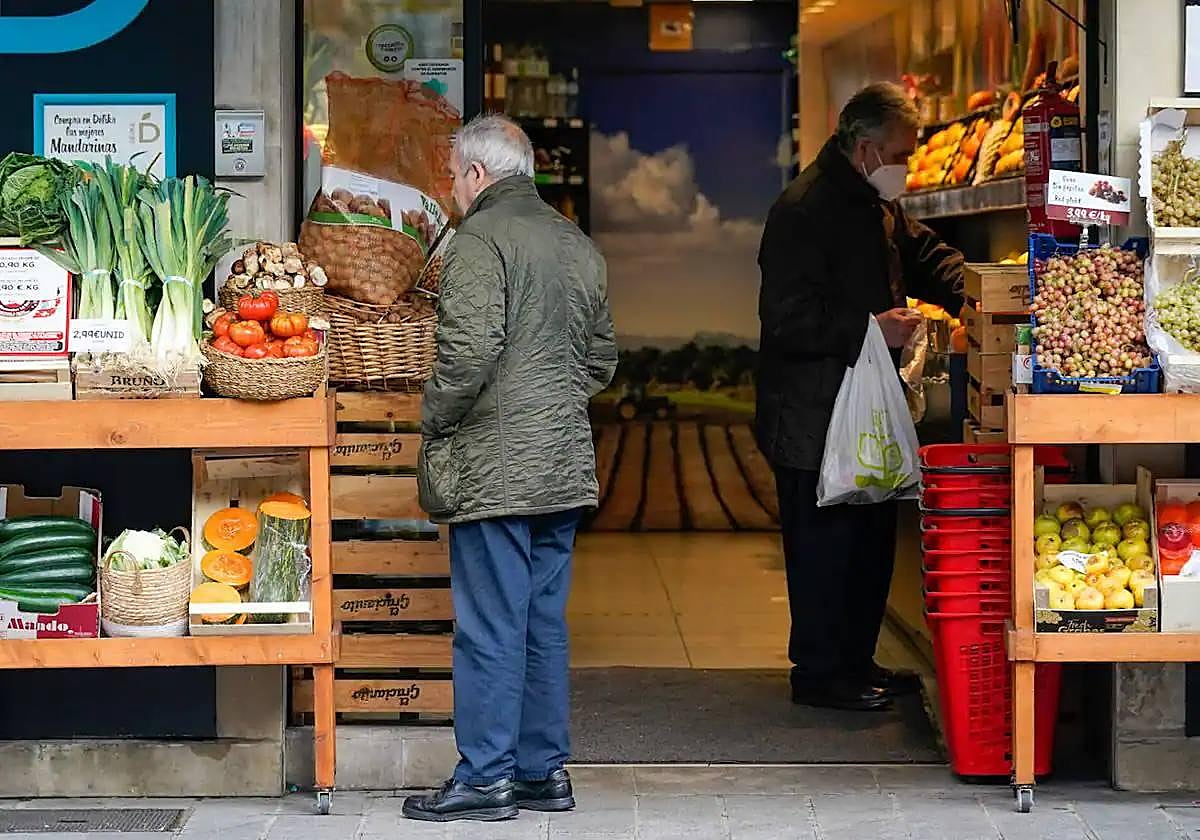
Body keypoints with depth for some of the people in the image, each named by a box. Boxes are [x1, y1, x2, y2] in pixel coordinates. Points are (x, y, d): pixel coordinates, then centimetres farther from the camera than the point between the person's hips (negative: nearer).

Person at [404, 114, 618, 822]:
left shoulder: (481, 240, -11)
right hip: (565, 464, 8)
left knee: (490, 626, -3)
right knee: (544, 622, 13)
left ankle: (486, 777, 1)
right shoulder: (579, 245, 15)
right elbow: (603, 359, 20)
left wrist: (434, 425, -6)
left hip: (495, 465, -8)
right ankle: (543, 771, 17)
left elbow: (468, 353, -20)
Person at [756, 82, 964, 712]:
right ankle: (819, 673, 6)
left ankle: (855, 662, 25)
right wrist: (870, 328, -24)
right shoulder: (804, 210, -18)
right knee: (825, 543, -4)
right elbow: (787, 318, -23)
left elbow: (926, 256, 24)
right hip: (815, 418, -10)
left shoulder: (878, 206, 13)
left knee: (871, 537, 15)